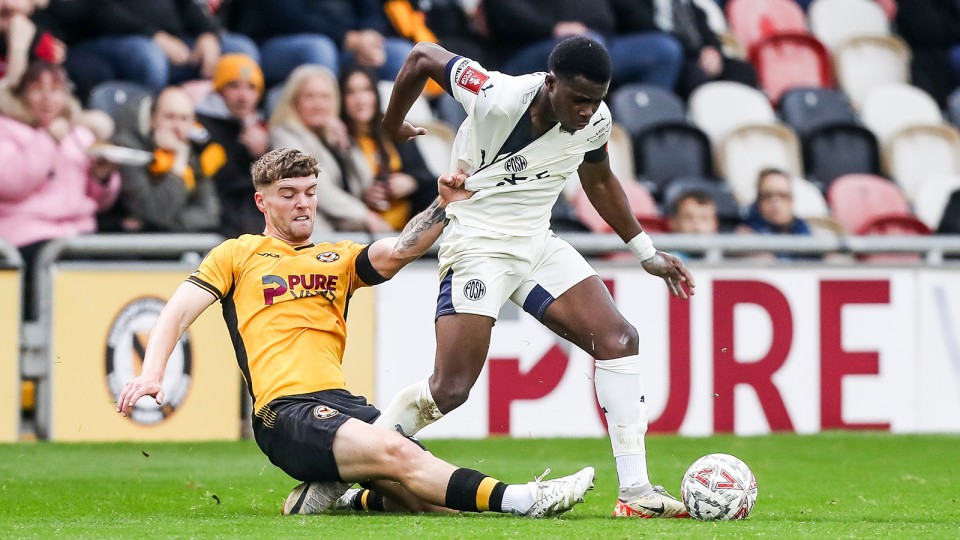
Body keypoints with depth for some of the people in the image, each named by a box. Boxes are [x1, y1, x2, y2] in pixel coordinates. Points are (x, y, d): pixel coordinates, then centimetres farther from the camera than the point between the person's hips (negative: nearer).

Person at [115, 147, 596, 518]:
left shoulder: (339, 258, 25)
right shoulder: (238, 254, 17)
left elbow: (398, 250, 7)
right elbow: (177, 314, 10)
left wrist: (445, 206, -10)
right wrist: (151, 375, -7)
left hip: (341, 403, 6)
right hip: (285, 411, -5)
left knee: (423, 494, -18)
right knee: (395, 452, -31)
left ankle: (335, 494, 3)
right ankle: (518, 501, -43)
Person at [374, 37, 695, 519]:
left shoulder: (595, 122, -5)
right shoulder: (496, 97, -25)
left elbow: (599, 181, 17)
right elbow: (422, 58, -9)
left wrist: (646, 253, 19)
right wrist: (391, 126, 7)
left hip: (537, 243, 6)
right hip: (477, 245, -6)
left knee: (618, 339, -9)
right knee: (449, 389, -15)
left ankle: (635, 492, -8)